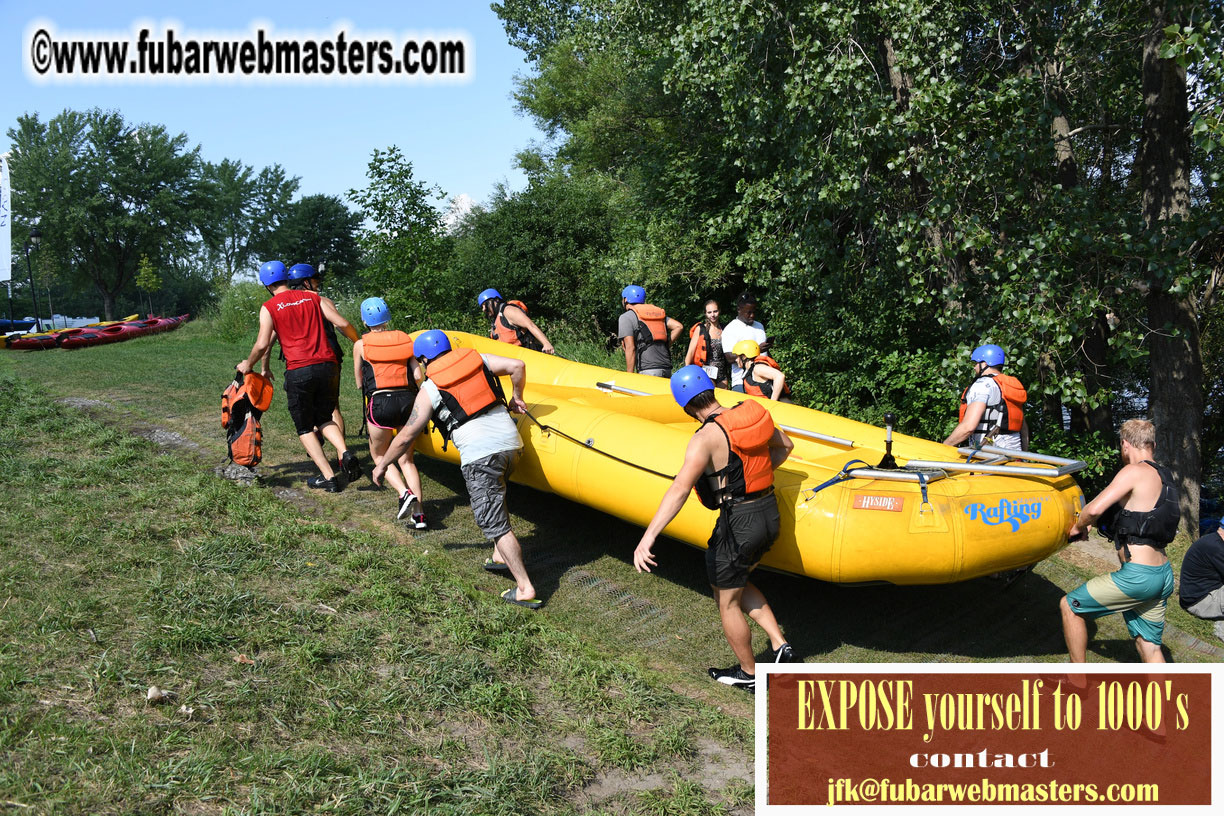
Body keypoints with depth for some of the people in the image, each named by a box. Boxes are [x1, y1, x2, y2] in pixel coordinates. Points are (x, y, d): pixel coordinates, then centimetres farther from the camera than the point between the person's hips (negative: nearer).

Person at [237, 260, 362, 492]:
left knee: (304, 427, 11)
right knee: (324, 418, 22)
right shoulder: (313, 298, 12)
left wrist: (248, 364, 15)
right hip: (327, 365, 4)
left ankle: (328, 477, 3)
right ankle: (345, 453, -6)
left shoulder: (269, 307, 4)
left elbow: (262, 344, -3)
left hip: (298, 371, -3)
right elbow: (342, 323, 3)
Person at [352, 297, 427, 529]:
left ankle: (405, 493, -6)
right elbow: (417, 375, 4)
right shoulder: (405, 339, 10)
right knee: (406, 459, 15)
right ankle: (418, 513, 4)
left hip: (380, 403, -3)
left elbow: (359, 382, 13)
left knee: (379, 456, 19)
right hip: (408, 400, 3)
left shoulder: (361, 345, 5)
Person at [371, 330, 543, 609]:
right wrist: (516, 397, 21)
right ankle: (500, 556, 31)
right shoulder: (478, 359, 14)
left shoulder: (429, 389, 6)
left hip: (479, 455, -6)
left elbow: (407, 435, 9)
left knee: (495, 524, -2)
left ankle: (525, 589, -4)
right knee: (495, 497, 31)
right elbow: (517, 365, 4)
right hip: (511, 442, 6)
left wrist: (383, 464, 23)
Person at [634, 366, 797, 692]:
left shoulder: (707, 438, -21)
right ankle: (780, 645, 26)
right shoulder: (752, 414, 2)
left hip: (739, 523, -8)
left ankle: (748, 674, 30)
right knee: (736, 583, 29)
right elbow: (785, 446, 20)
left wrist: (648, 537, -38)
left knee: (727, 602, 14)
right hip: (770, 514, 8)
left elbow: (680, 489, -33)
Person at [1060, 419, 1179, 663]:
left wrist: (1078, 526, -1)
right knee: (1149, 645, 15)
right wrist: (1093, 523, 24)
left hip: (1137, 575, -8)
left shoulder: (1134, 471, -12)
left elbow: (1094, 509, -22)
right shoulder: (1162, 477, 14)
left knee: (1070, 606, 6)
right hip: (1163, 576, 8)